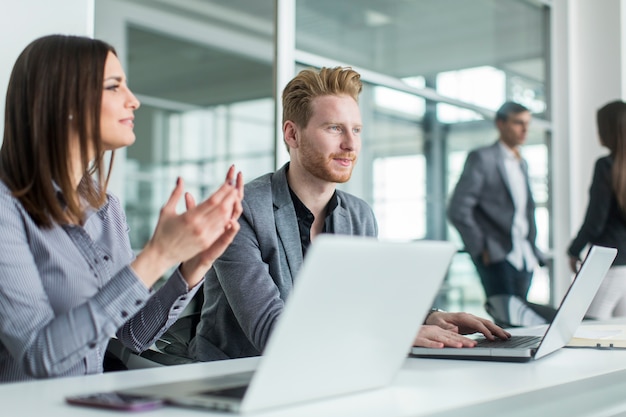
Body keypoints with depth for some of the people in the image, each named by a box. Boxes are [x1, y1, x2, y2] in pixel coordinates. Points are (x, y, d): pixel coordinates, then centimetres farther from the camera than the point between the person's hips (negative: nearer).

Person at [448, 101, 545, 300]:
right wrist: (481, 248, -12)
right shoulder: (481, 158, -5)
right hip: (497, 257, -7)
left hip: (525, 259, 7)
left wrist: (532, 248, 14)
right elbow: (457, 209, -12)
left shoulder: (522, 163, 19)